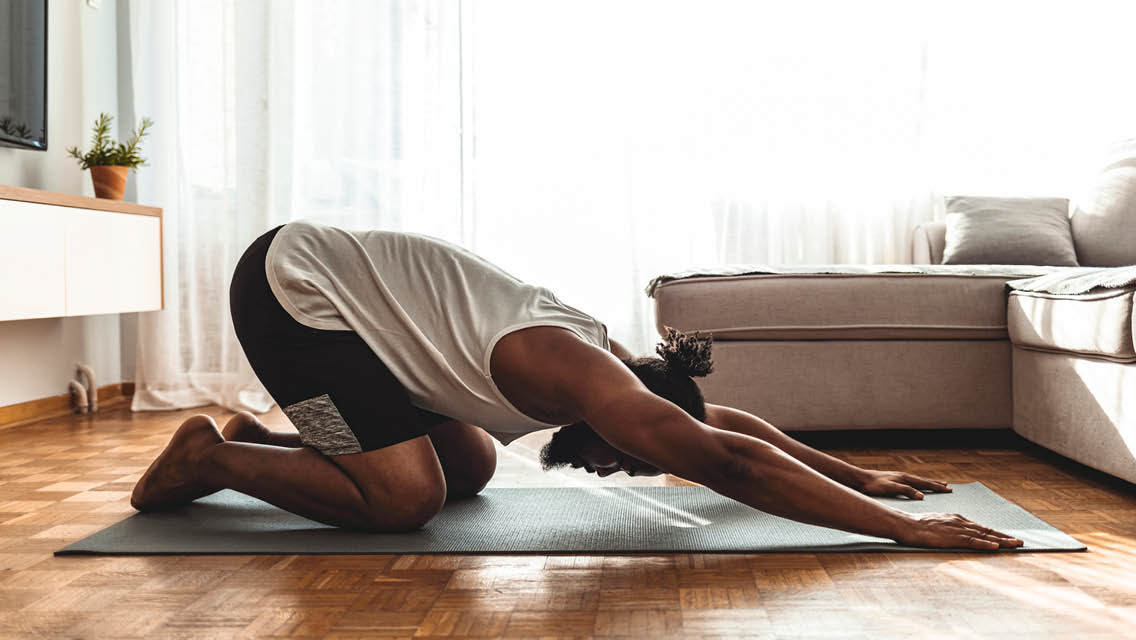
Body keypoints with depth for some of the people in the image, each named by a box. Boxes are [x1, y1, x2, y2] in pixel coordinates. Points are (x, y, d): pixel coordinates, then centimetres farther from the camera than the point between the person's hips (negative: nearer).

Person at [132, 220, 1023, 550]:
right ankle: (212, 457, 3)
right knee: (406, 499, -17)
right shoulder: (576, 374, -29)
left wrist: (857, 473, 10)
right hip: (291, 284, -9)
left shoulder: (613, 366, -3)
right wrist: (896, 526, -33)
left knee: (470, 468, 9)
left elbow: (728, 420, 9)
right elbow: (726, 462, -35)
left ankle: (266, 441, 22)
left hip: (342, 282, 9)